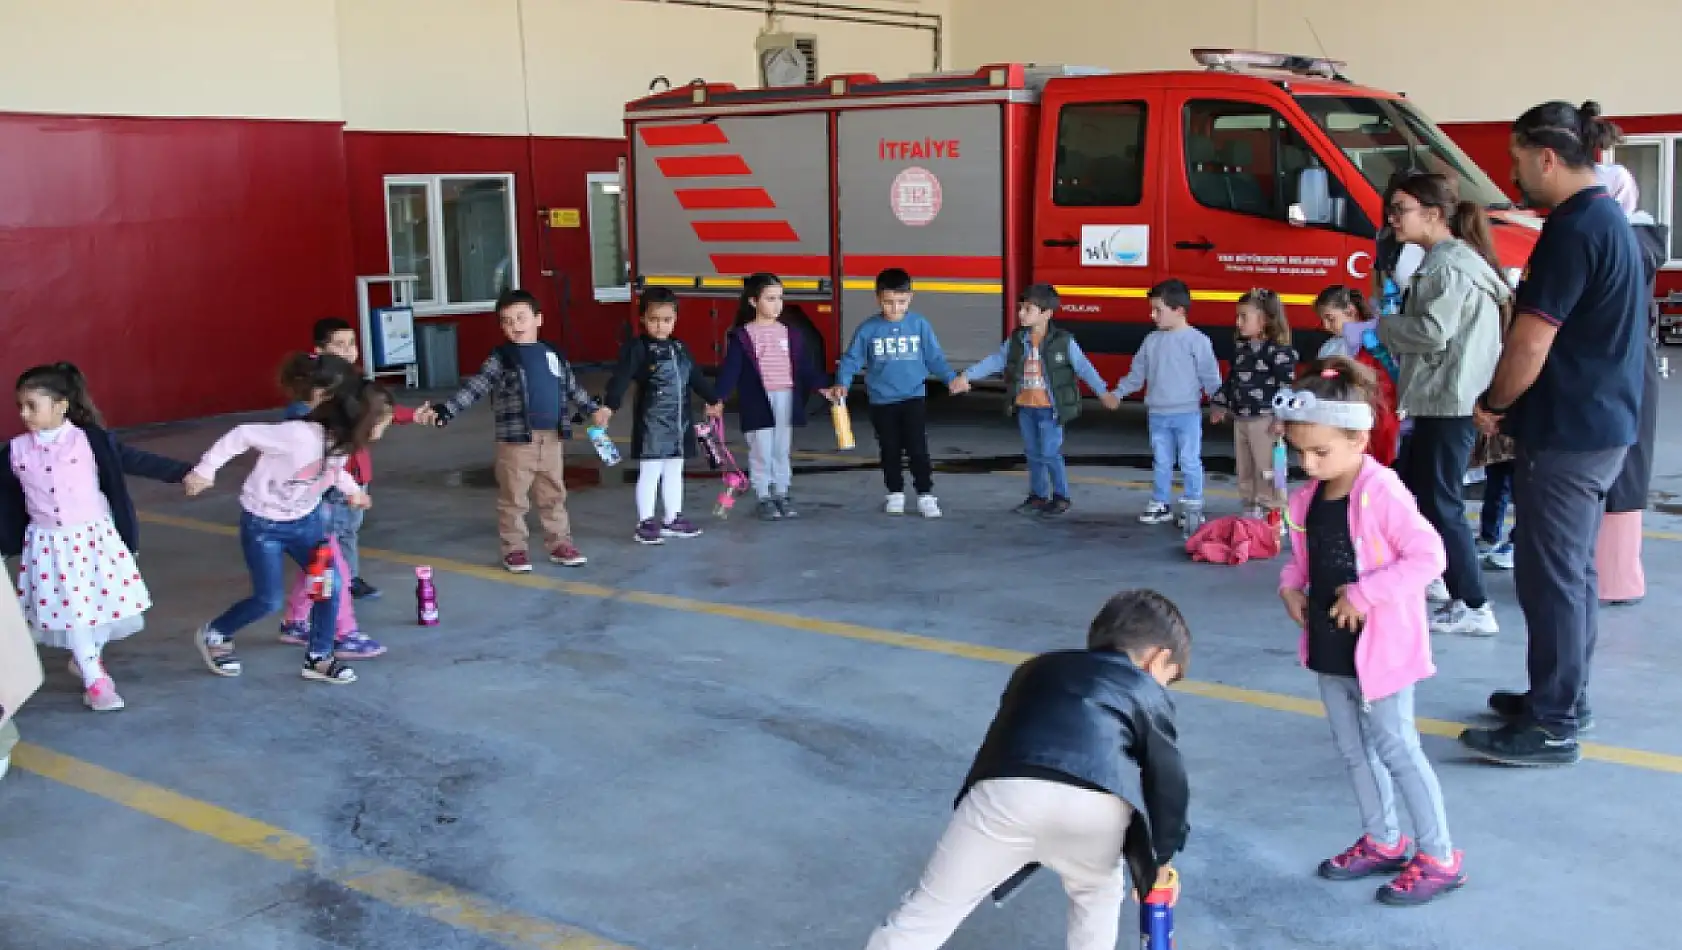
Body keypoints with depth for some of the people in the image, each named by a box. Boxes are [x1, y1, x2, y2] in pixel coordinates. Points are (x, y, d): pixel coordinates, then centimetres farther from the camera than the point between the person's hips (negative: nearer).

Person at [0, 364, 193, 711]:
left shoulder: (91, 440, -10)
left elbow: (134, 461, -8)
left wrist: (183, 472, -13)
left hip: (94, 537, -1)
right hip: (49, 545, 1)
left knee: (106, 603, 7)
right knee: (72, 612, 4)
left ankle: (86, 659, 36)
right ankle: (96, 681, 16)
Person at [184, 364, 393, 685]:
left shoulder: (343, 441, -10)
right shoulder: (300, 435, -35)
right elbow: (244, 435, -25)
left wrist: (351, 488, 11)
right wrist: (205, 469, -19)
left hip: (306, 520, 7)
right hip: (263, 525, -7)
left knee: (331, 586, -3)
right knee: (270, 599, -2)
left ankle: (318, 658, 12)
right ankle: (214, 635, 26)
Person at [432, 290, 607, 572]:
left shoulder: (553, 354, 9)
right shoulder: (500, 358, -4)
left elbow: (572, 386, 22)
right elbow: (475, 387, -12)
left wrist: (593, 408, 30)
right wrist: (446, 411, -22)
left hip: (552, 438, 4)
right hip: (516, 440, -4)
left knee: (553, 495, 12)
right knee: (514, 497, 3)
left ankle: (559, 543, 22)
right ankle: (514, 548, 12)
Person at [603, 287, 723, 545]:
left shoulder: (680, 348, 10)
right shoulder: (638, 349, -10)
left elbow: (695, 377, 24)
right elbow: (620, 378, -21)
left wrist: (712, 400, 36)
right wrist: (609, 406, -35)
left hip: (681, 422, 7)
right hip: (652, 423, -7)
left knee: (674, 472, 15)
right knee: (649, 473, -3)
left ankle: (673, 519, 25)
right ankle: (645, 523, 3)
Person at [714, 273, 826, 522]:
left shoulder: (791, 334, 9)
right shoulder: (742, 336, -4)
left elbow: (805, 365, 9)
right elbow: (730, 368, -9)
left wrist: (820, 387, -2)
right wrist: (718, 398, -18)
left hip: (786, 398, 4)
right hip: (758, 400, -4)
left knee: (782, 450, 11)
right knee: (761, 452, 1)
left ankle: (781, 494, 21)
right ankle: (765, 499, 10)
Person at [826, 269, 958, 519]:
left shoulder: (920, 325, -2)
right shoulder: (868, 329, -4)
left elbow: (935, 358, 2)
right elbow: (851, 360, 0)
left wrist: (951, 378, -11)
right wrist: (842, 384, -15)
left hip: (913, 399, -1)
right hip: (881, 401, 1)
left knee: (917, 448, -4)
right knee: (890, 450, 11)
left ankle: (925, 494, 5)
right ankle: (895, 493, 25)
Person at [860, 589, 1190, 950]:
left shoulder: (1038, 668, 39)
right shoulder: (1148, 693, 29)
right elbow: (1169, 781, 20)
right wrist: (1160, 858, 36)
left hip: (1006, 790, 1)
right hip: (1099, 807, -1)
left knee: (926, 915, 11)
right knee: (1098, 892, 33)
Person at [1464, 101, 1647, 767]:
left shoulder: (1574, 229, -19)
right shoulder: (1609, 218, 13)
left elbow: (1531, 343, -22)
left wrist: (1492, 405, -6)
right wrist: (1512, 405, 15)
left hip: (1567, 433, -10)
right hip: (1601, 424, 10)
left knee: (1549, 575, -3)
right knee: (1572, 568, 18)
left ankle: (1552, 727, 4)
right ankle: (1565, 698, 30)